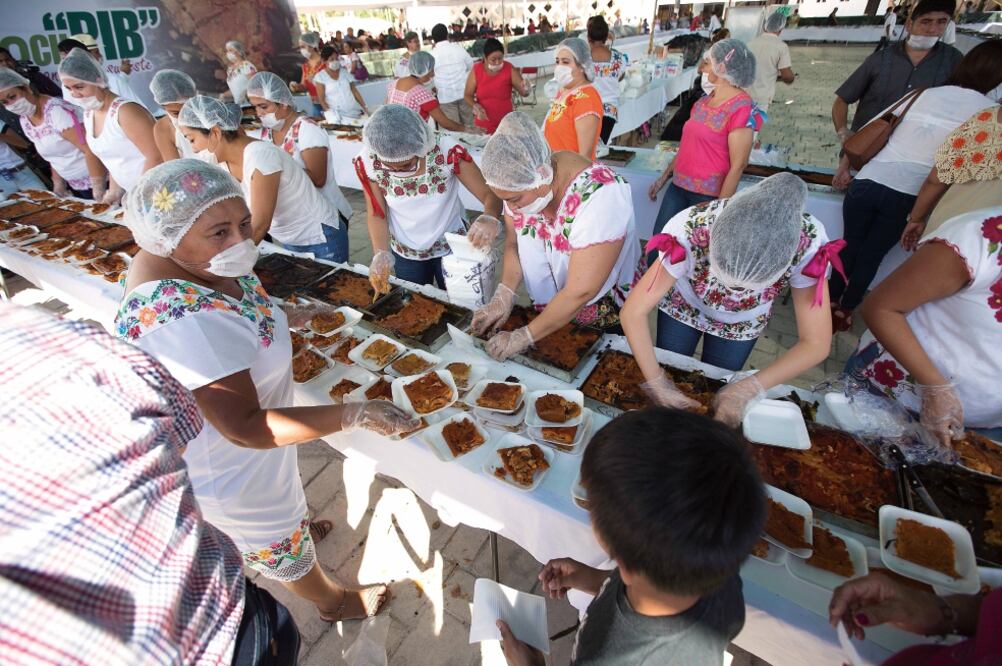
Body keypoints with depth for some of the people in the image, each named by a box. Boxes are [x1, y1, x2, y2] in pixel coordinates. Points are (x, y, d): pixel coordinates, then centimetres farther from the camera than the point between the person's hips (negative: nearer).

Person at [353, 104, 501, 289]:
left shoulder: (447, 152, -28)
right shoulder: (368, 162, -21)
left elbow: (490, 195, -24)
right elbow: (376, 214, -11)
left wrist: (490, 219, -46)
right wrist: (381, 253, -27)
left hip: (451, 246, -1)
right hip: (405, 253, 2)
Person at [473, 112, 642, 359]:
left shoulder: (597, 196, -35)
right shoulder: (520, 179, -16)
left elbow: (580, 292, -34)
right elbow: (513, 242, -3)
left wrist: (523, 337, -26)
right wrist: (503, 297, -18)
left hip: (607, 321, -4)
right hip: (548, 310, 5)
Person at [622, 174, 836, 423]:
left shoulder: (808, 244, -37)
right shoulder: (690, 234, -41)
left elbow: (815, 344, -26)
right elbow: (633, 313, -33)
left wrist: (749, 388, -36)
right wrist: (657, 382, -36)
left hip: (742, 325, 1)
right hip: (682, 307, -1)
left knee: (713, 390, 20)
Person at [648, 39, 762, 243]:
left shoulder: (741, 107, -13)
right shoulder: (705, 99, 10)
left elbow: (738, 166, -15)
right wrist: (664, 177, 17)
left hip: (708, 196, -7)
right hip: (678, 187, 7)